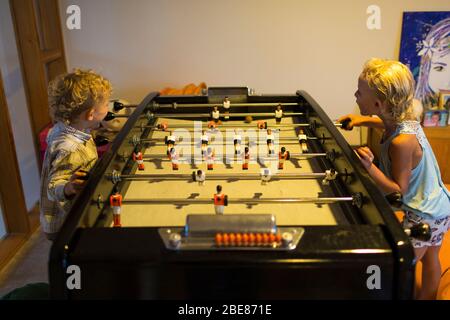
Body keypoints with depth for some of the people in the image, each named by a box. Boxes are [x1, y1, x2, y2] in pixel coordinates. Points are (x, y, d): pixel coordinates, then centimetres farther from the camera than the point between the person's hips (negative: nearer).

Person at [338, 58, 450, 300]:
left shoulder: (402, 141, -32)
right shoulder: (404, 119, -8)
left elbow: (398, 189, -23)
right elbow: (389, 123, 19)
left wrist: (369, 167, -34)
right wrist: (362, 120, 4)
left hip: (424, 215, -9)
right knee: (430, 259, 28)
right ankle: (426, 296, 49)